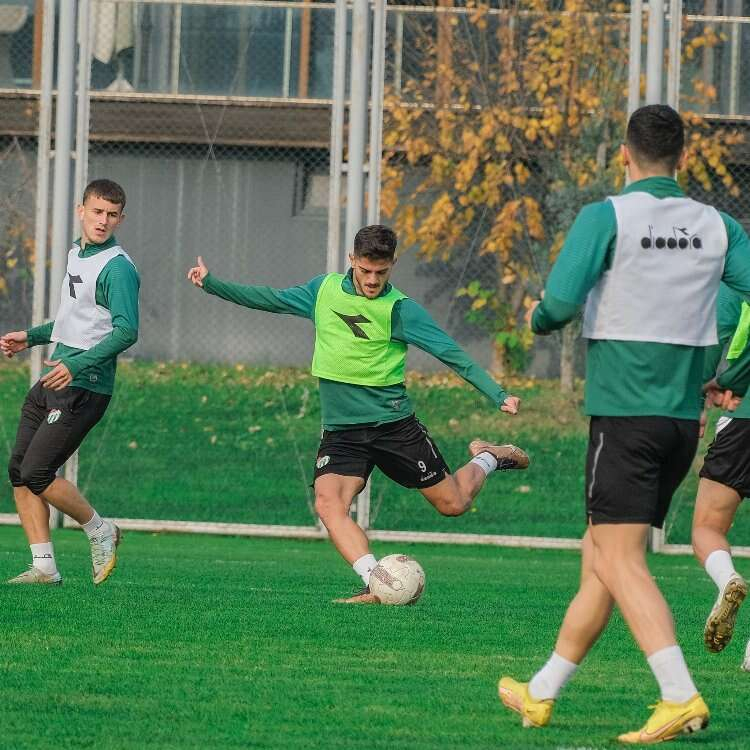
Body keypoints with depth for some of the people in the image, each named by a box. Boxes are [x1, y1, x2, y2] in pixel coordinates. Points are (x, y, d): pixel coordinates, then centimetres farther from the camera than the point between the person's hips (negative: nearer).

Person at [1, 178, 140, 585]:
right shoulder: (76, 254, 16)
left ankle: (100, 531, 7)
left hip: (84, 388, -9)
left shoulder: (117, 267, -12)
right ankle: (44, 566, 5)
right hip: (51, 382, 9)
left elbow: (126, 330, -21)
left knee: (37, 474, -13)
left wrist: (77, 364, -29)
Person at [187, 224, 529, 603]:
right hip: (340, 431, 3)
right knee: (328, 503, -23)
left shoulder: (400, 309, -10)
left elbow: (451, 353, -12)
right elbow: (270, 299, 15)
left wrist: (498, 395, -20)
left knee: (453, 504, 7)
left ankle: (486, 458, 39)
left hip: (394, 425, -3)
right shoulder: (325, 290, 3)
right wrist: (211, 284, 12)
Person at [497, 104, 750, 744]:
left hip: (624, 412, -6)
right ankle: (540, 695, 24)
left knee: (622, 563, -7)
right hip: (684, 416, 6)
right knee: (600, 552, 15)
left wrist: (537, 318, 7)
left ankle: (681, 699, -23)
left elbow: (560, 304, -17)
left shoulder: (605, 217, -8)